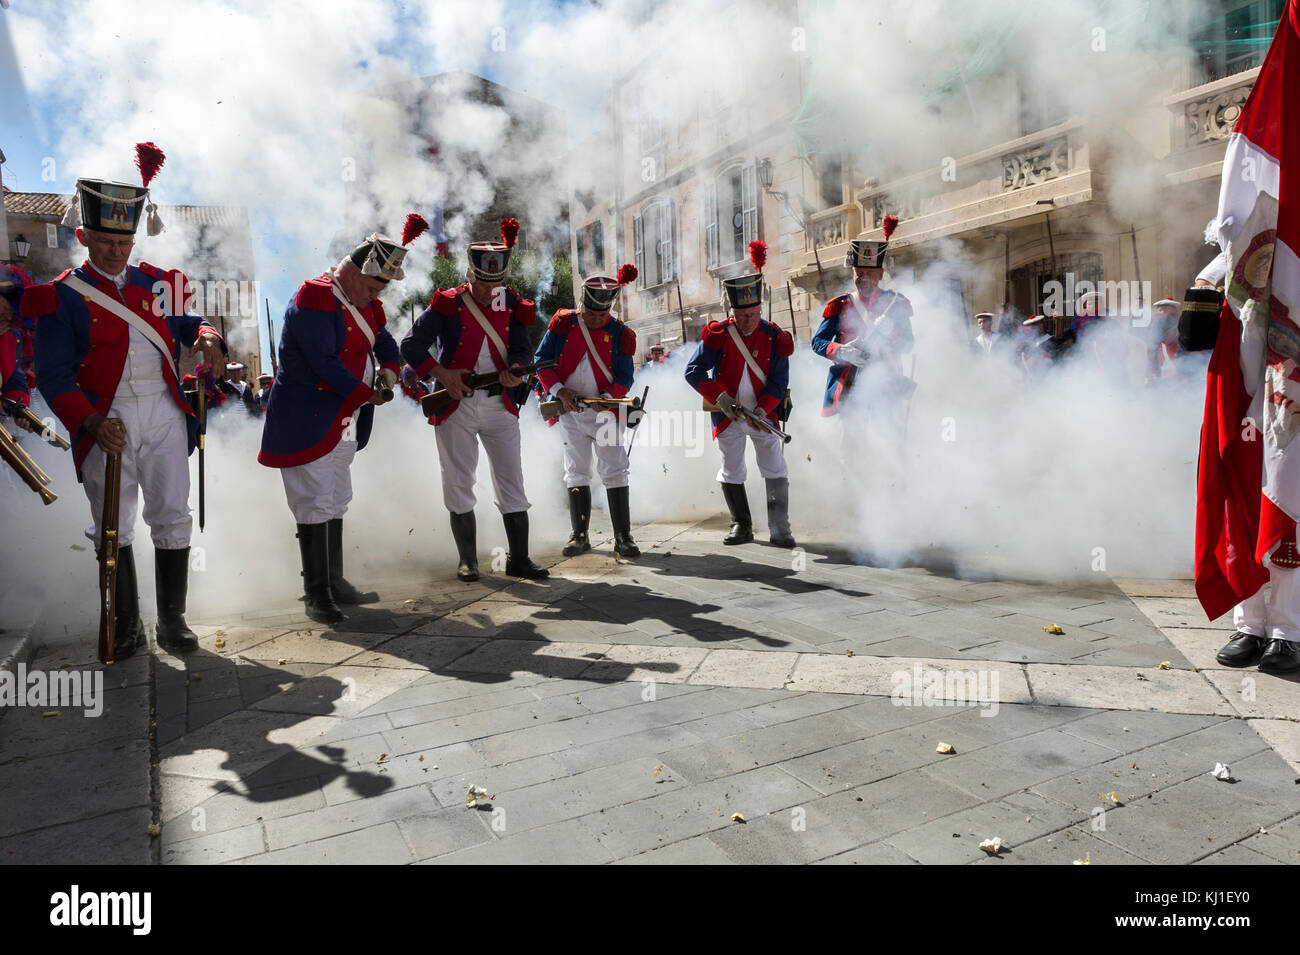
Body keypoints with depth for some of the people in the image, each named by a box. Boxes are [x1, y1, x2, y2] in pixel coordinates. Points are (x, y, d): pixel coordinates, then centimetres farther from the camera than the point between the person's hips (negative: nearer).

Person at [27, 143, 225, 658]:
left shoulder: (156, 282, 10)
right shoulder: (62, 297, -1)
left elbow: (186, 322, 20)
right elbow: (54, 377, -6)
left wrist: (206, 336, -7)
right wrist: (92, 422, -22)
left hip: (164, 415, 3)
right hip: (107, 424, -2)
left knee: (173, 518, 3)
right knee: (114, 529, 6)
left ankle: (171, 620, 15)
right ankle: (127, 625, 20)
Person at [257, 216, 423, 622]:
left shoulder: (365, 305, 12)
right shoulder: (315, 298, -16)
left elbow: (385, 342, 19)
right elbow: (324, 362, -22)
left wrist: (388, 369, -3)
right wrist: (365, 394, -17)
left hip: (342, 423, 9)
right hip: (306, 420, -9)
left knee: (336, 504, 15)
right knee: (315, 505, -7)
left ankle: (335, 582, 25)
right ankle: (316, 594, 1)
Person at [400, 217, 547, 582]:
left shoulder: (513, 305, 4)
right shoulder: (448, 303, -4)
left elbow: (523, 348, 5)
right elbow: (411, 345, -3)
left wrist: (515, 368, -18)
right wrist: (441, 374, -15)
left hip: (500, 405, 2)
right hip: (456, 405, -2)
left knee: (512, 480, 1)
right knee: (458, 483, 2)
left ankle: (519, 558, 9)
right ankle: (468, 560, 15)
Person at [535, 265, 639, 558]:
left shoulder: (621, 334, -1)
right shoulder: (563, 324, 0)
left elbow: (624, 378, -1)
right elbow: (542, 360, 1)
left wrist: (607, 396, -20)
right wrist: (559, 391, -14)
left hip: (604, 411, -1)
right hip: (570, 411, 1)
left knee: (615, 472, -7)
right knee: (576, 473, 6)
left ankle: (623, 538, -2)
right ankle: (580, 536, 14)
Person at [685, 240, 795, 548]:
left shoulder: (775, 338, -7)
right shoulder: (717, 335, -9)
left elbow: (779, 383, -4)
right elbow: (693, 372, -9)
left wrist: (762, 409, -21)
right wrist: (719, 397, -20)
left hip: (763, 415, 0)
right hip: (727, 417, 1)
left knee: (776, 472, -3)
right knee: (731, 474, 9)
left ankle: (780, 529, 4)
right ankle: (741, 527, 23)